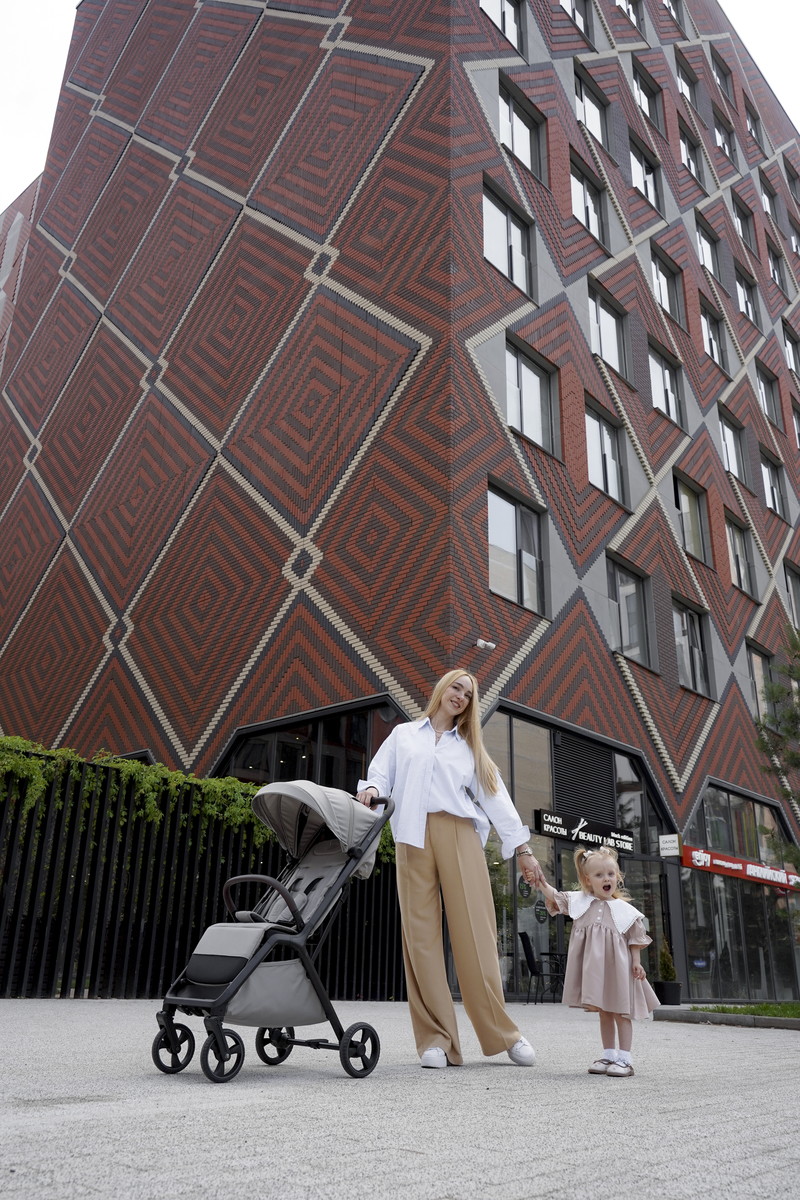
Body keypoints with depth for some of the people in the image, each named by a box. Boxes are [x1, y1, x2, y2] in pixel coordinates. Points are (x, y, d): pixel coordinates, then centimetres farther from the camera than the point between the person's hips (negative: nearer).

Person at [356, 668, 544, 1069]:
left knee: (475, 931, -7)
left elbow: (495, 797, 17)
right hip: (414, 837, 0)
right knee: (421, 934, -5)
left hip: (460, 835, 1)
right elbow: (381, 773, 12)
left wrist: (522, 846, 9)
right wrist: (372, 788, -12)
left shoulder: (470, 747, 24)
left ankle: (501, 1032, 0)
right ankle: (435, 1039, -3)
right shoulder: (403, 735, 21)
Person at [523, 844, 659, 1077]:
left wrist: (636, 962, -4)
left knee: (621, 1013, 2)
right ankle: (608, 1056, 24)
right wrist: (541, 883, -22)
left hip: (617, 965, -3)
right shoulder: (580, 901, 3)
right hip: (593, 967, 3)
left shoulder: (624, 909, 0)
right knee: (603, 1013, 14)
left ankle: (624, 1059, 9)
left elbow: (635, 939, 4)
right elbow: (556, 897, -6)